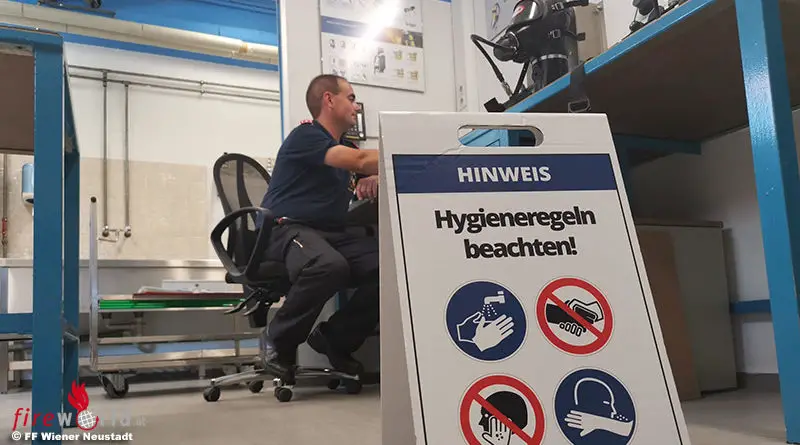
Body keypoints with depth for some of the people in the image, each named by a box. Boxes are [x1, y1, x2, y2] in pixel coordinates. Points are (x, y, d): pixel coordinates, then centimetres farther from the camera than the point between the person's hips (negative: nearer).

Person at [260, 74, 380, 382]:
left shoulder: (346, 149, 22)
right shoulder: (305, 135, -5)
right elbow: (362, 161, -19)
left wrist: (376, 179, -4)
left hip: (334, 233, 7)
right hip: (288, 229, -7)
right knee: (330, 266, -40)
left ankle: (335, 338, -1)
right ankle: (282, 344, -14)